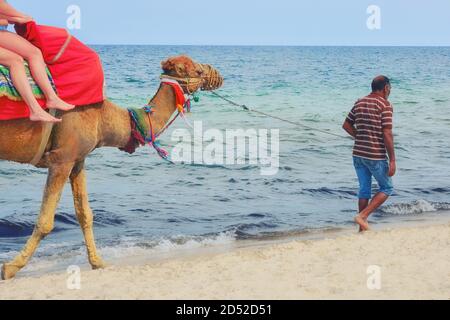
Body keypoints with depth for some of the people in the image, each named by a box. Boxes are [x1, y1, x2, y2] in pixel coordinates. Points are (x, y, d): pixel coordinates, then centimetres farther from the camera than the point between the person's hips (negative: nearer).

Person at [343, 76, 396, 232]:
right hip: (376, 156, -6)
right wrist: (392, 160, -15)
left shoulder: (359, 103, 9)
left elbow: (346, 125, 14)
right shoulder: (385, 105, -11)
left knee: (364, 189, 15)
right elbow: (387, 134, -17)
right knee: (387, 188, 9)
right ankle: (363, 216, -5)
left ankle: (363, 226, 17)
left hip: (358, 154, 7)